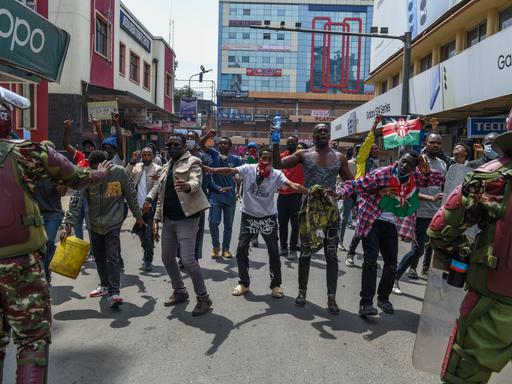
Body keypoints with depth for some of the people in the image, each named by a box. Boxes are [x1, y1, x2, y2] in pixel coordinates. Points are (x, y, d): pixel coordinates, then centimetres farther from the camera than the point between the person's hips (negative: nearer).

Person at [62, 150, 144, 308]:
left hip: (113, 223, -2)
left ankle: (114, 293, -7)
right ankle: (105, 285, 28)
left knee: (112, 257, -9)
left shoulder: (119, 172, -13)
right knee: (99, 257, 11)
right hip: (95, 224, 3)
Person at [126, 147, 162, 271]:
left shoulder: (157, 169, -4)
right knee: (140, 232, 16)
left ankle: (148, 260, 7)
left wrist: (148, 200, -29)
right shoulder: (137, 166, 12)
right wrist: (132, 161, -10)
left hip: (150, 206, -5)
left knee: (149, 234, -3)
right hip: (138, 206, 5)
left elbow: (156, 186, -15)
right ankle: (147, 254, 35)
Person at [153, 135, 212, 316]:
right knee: (167, 257, 13)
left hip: (186, 219, -8)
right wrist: (157, 219, 14)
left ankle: (203, 298, 5)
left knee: (188, 260, -12)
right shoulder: (166, 167, 18)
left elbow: (196, 182, -22)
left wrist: (187, 185, -46)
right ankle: (179, 291, 33)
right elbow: (161, 196, 20)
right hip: (168, 219, 8)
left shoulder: (192, 162, -3)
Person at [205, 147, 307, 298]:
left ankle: (276, 284, 19)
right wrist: (211, 170, -34)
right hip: (248, 215, 1)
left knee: (274, 251, 0)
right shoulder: (248, 169, -9)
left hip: (268, 217, 0)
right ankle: (244, 283, 20)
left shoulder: (276, 174, -10)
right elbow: (230, 171, -19)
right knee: (241, 249, 1)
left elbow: (292, 185, -22)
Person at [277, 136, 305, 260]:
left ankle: (293, 249, 10)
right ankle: (283, 247, 23)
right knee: (282, 222, 11)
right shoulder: (282, 156, 9)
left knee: (295, 223, 2)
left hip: (296, 194, -4)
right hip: (282, 194, 4)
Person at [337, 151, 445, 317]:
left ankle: (383, 298, 28)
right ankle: (366, 303, -8)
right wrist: (339, 194, -35)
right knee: (371, 260, -12)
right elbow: (355, 184, -17)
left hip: (391, 225, 6)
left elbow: (440, 179, 8)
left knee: (391, 263, 9)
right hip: (372, 222, -5)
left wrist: (426, 172, -13)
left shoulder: (415, 177, 0)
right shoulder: (381, 174, -16)